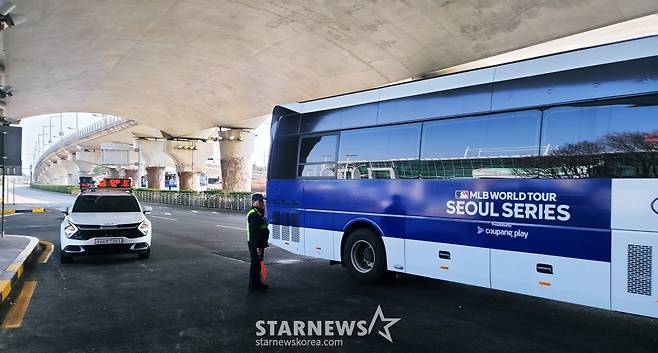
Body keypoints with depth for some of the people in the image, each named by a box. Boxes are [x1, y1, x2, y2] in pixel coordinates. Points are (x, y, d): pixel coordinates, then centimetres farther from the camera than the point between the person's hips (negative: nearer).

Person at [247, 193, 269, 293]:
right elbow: (254, 231, -24)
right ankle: (253, 286, 4)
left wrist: (262, 244, 21)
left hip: (259, 244, 10)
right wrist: (258, 246, -26)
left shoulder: (259, 213, 15)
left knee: (258, 263, 18)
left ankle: (257, 283, 29)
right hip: (255, 244, -10)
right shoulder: (253, 214, -19)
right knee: (255, 264, -3)